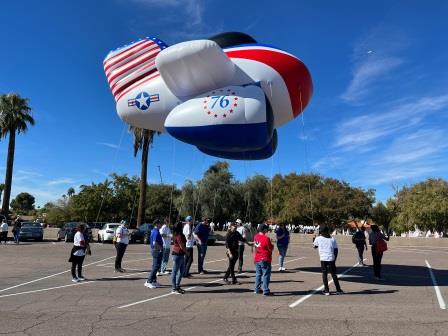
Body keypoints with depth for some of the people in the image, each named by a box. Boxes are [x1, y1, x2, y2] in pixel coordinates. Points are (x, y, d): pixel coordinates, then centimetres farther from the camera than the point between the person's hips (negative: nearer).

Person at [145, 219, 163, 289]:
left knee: (155, 266, 15)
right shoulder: (156, 232, -19)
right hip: (157, 250, -10)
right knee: (156, 266, -7)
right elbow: (155, 243, -27)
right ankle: (149, 282, -5)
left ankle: (154, 281, 23)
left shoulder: (153, 231, 12)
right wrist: (161, 248, -16)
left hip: (154, 249, 11)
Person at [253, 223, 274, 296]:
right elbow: (271, 248, -14)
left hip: (257, 259, 7)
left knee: (258, 274, 16)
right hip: (265, 260, -7)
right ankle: (266, 291, 3)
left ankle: (257, 289, 23)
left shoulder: (256, 236, 2)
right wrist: (272, 245, 8)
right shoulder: (266, 238, -19)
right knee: (266, 275, 0)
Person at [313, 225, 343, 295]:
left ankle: (326, 290, 4)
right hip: (331, 259, 2)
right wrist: (334, 259, 14)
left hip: (323, 259, -2)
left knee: (324, 274, 6)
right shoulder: (332, 239, 6)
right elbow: (336, 250, 5)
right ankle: (338, 290, 17)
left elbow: (315, 246, 17)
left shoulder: (318, 238, 1)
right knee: (333, 274, 12)